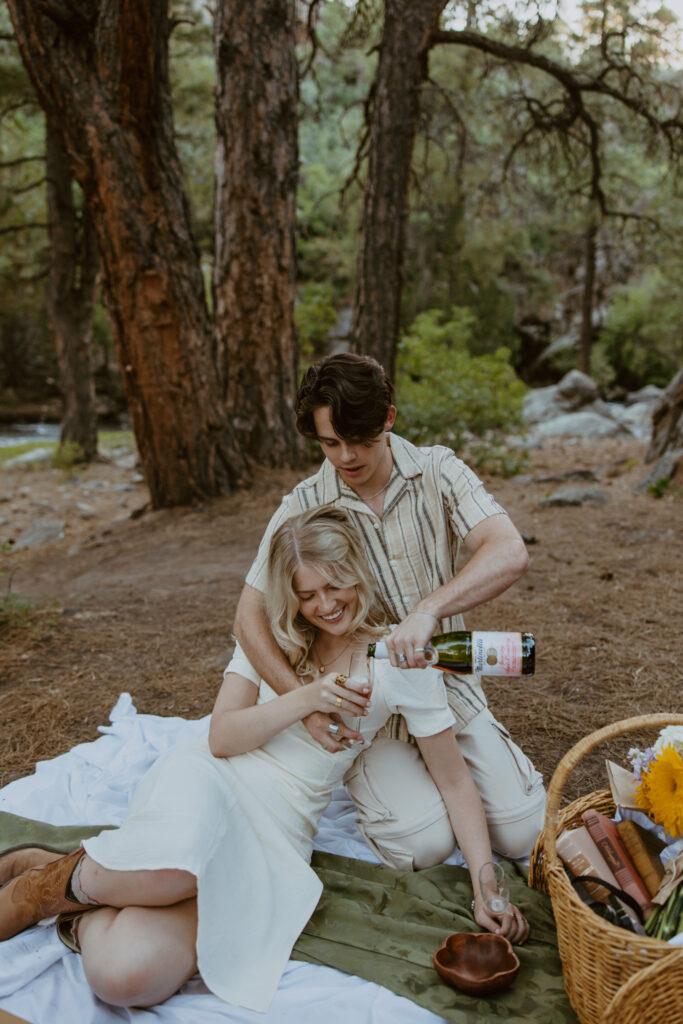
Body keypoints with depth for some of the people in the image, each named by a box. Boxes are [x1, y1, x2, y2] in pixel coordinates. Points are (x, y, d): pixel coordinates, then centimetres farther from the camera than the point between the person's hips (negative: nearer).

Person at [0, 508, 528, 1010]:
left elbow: (456, 781, 3)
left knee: (131, 977, -29)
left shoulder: (400, 661, -1)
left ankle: (85, 908, 4)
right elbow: (222, 738, -3)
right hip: (207, 785, 1)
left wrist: (487, 885, -5)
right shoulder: (272, 634, 5)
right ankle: (48, 880, -8)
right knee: (170, 873, -40)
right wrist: (308, 697, -17)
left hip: (277, 836, 0)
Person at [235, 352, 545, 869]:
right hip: (364, 706, -1)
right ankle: (378, 781, 15)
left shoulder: (438, 472, -8)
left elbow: (510, 554, -23)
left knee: (523, 832, -7)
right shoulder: (304, 508, -9)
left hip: (447, 685, 2)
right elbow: (251, 619, -10)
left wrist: (429, 609, -40)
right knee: (423, 844, -19)